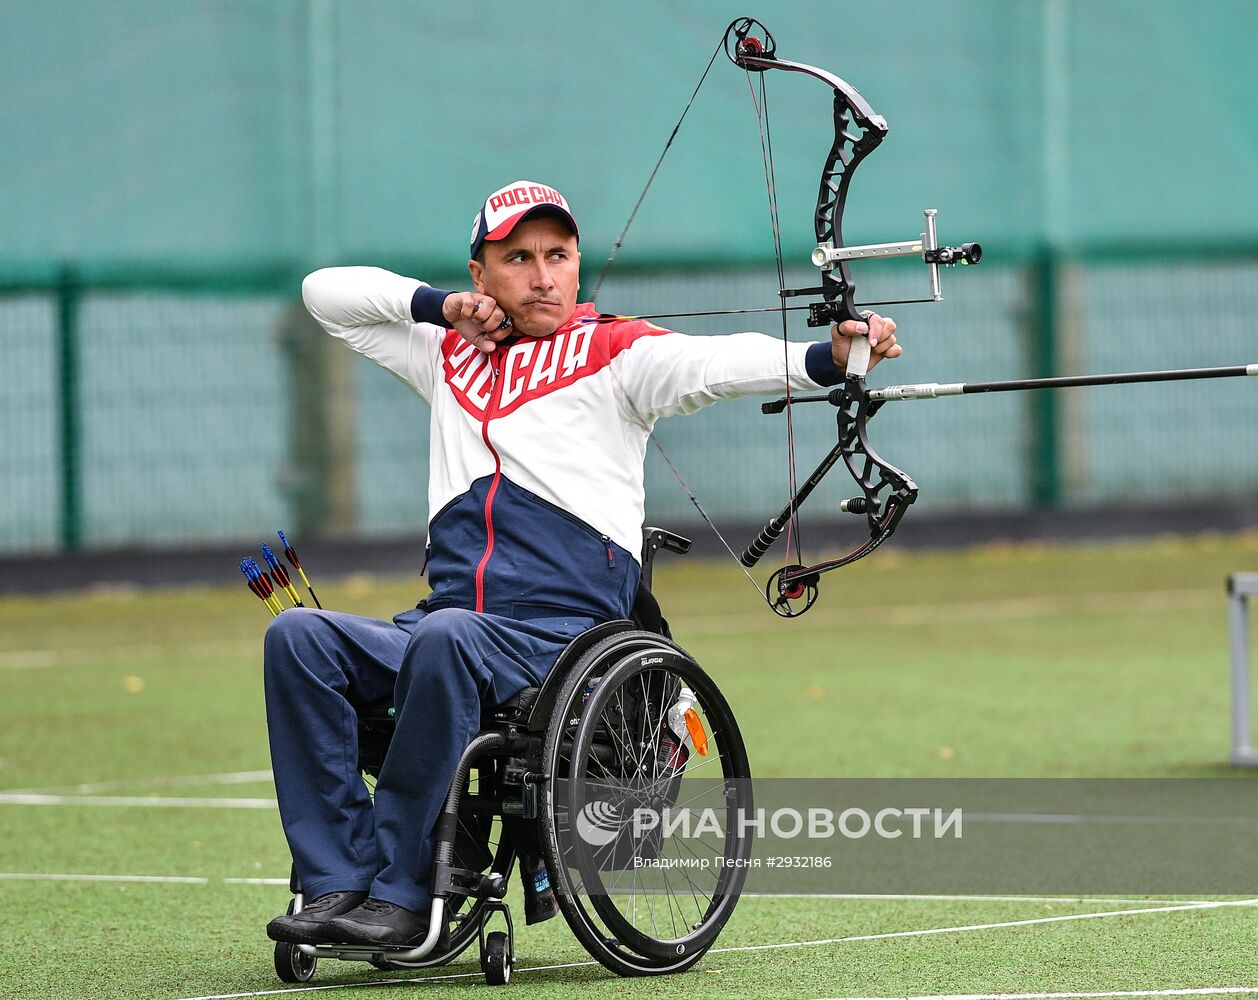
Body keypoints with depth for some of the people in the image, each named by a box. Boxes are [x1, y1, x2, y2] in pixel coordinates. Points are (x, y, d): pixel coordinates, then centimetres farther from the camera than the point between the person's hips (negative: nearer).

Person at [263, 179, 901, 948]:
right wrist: (439, 305, 15)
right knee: (299, 636, -20)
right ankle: (340, 882, -25)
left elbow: (718, 364, -13)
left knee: (444, 638, -36)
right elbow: (325, 293, 31)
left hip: (562, 644, -5)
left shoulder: (614, 352, 6)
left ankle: (403, 898, -31)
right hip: (436, 639, 5)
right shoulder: (452, 353, 22)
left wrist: (825, 359, -32)